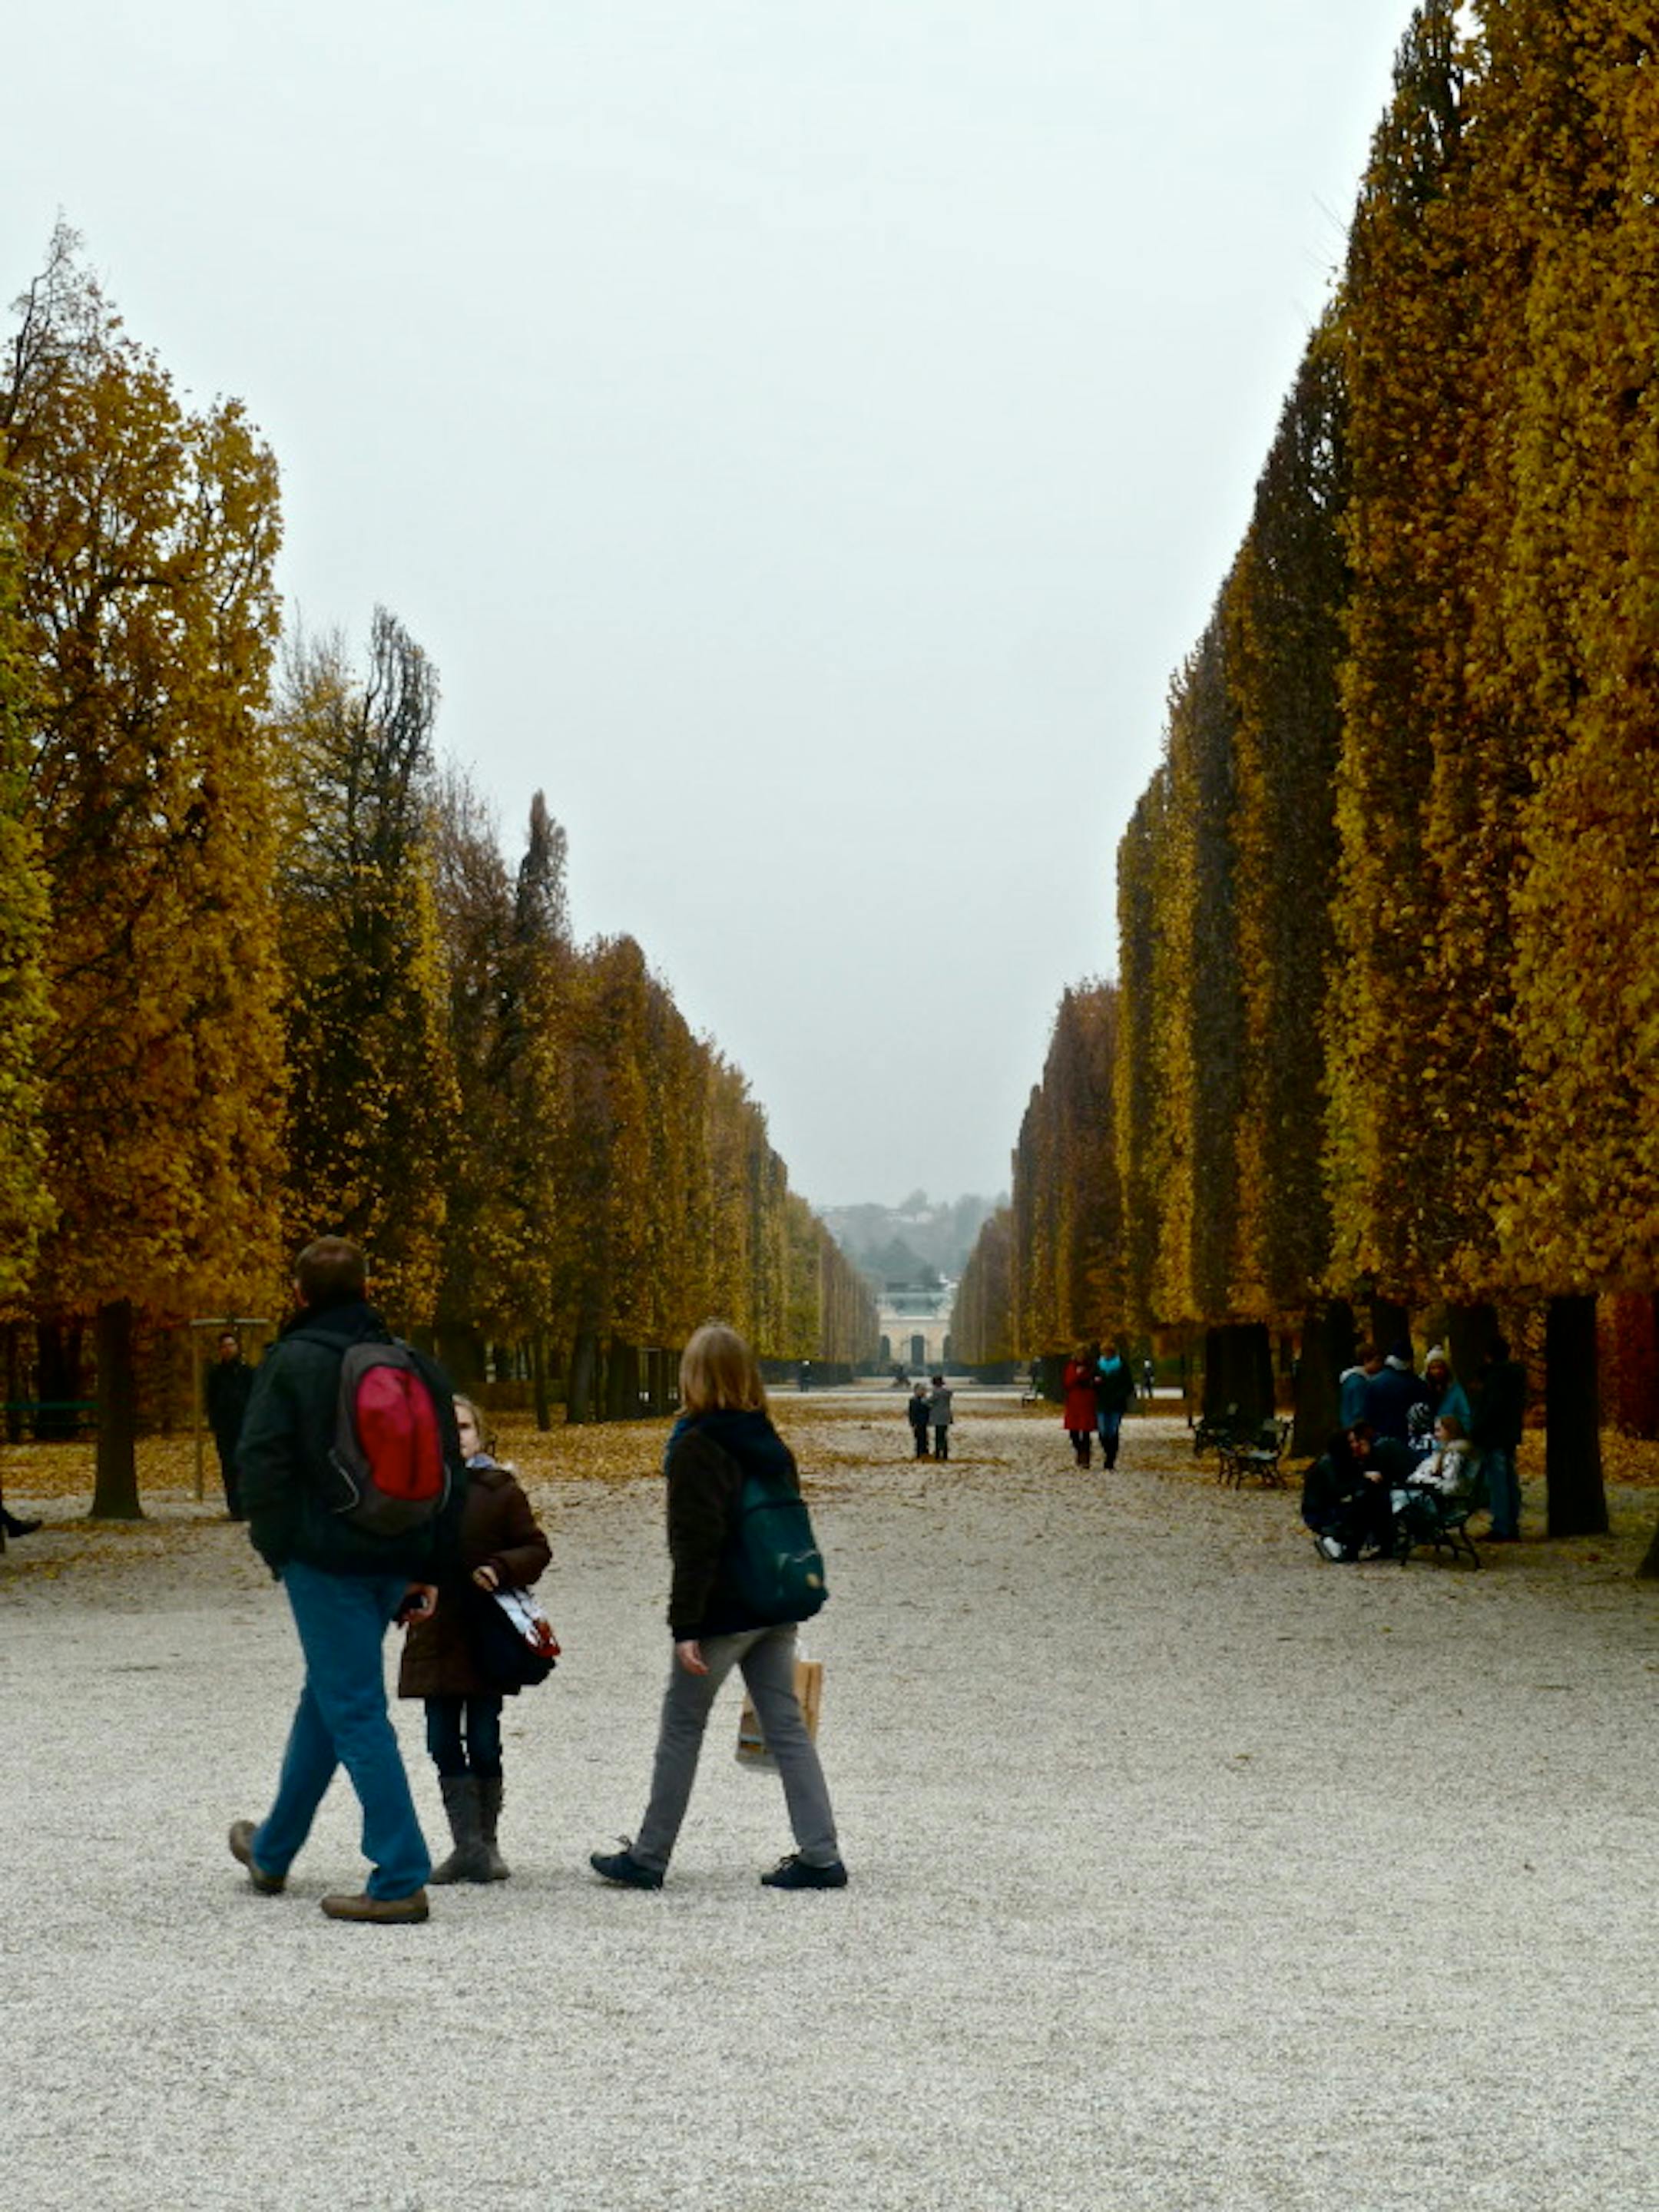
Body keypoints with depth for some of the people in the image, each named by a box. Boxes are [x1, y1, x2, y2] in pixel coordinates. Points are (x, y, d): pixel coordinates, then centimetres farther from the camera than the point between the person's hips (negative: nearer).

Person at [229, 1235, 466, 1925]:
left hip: (325, 1559, -6)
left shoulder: (291, 1363, -8)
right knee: (326, 1696, 20)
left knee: (355, 1712, -4)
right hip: (395, 1562, 6)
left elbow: (261, 1462, -13)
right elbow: (450, 1476, 10)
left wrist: (277, 1548, 1)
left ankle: (401, 1880, -8)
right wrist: (431, 1571, 15)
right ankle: (273, 1851, 36)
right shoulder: (417, 1366, 8)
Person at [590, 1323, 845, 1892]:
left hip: (722, 1612, -7)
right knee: (787, 1728, 8)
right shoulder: (771, 1443, 9)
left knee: (681, 1730, 4)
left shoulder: (697, 1448, -13)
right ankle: (819, 1855, 4)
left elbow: (696, 1544, -18)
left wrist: (685, 1626, -16)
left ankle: (648, 1857, 12)